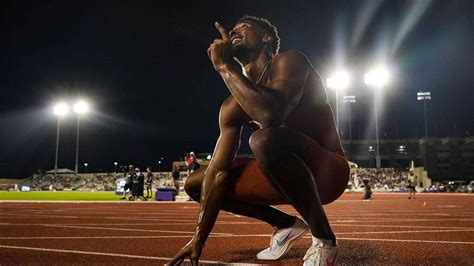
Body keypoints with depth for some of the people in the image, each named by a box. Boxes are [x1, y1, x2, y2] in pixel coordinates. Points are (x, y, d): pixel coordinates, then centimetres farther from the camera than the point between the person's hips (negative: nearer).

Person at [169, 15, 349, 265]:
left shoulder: (289, 62, -15)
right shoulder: (233, 106, 3)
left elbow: (270, 114, -37)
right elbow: (219, 170, -2)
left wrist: (224, 66, -23)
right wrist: (199, 239, -7)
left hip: (329, 170, -7)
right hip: (290, 174, 7)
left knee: (265, 139, -38)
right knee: (195, 183, 6)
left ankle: (324, 239, -18)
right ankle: (286, 224, 15)